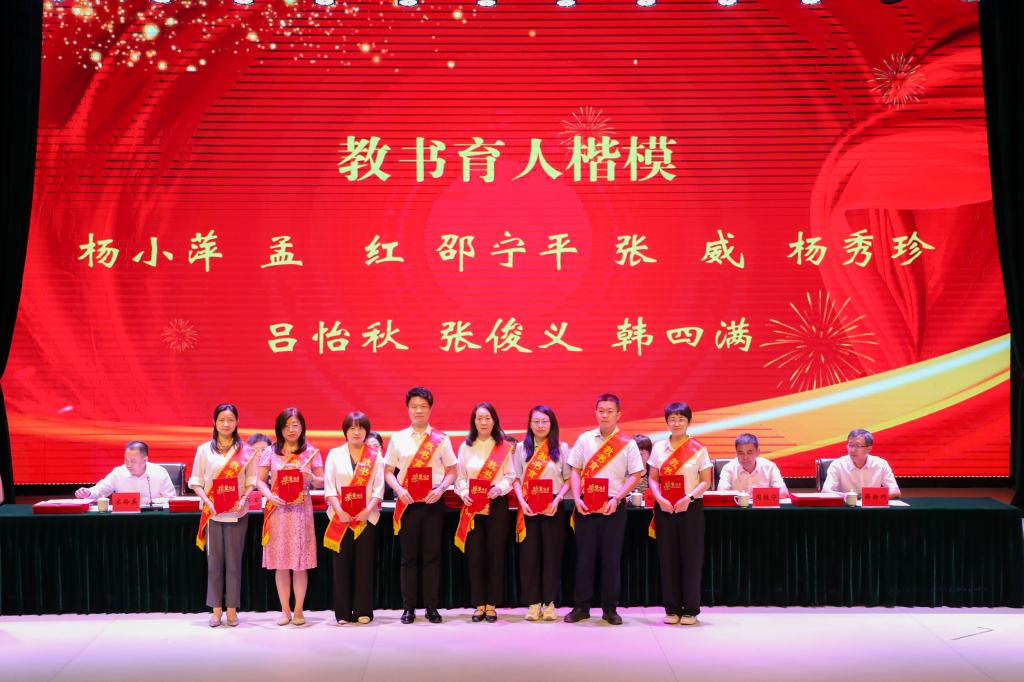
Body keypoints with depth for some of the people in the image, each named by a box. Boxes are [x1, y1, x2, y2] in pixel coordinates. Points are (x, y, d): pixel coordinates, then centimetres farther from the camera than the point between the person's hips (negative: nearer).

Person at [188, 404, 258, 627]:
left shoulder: (245, 451, 5)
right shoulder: (204, 450, 5)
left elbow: (251, 481, 6)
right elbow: (196, 482, 4)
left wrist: (243, 499, -12)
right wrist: (207, 501, -11)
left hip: (237, 513, 0)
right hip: (212, 513, 0)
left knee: (234, 561, 2)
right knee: (214, 561, 2)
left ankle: (232, 609, 10)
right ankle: (216, 610, 10)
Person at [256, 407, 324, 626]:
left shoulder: (311, 452, 5)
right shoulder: (271, 452, 7)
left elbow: (322, 482, 7)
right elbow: (260, 480, 7)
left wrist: (310, 478, -14)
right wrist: (270, 496, -11)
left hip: (301, 510, -1)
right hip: (277, 510, 1)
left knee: (300, 564, 0)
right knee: (280, 564, 2)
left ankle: (298, 610, 9)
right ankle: (285, 610, 11)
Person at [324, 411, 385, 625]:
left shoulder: (375, 456, 6)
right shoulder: (335, 454, 6)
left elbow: (379, 489, 1)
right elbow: (329, 487, 0)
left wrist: (367, 510, -14)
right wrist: (339, 511, -14)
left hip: (366, 517, 0)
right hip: (340, 518, 0)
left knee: (364, 563, 0)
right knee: (342, 564, 1)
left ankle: (363, 611, 7)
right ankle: (343, 613, 7)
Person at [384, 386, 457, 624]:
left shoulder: (441, 439, 5)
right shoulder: (398, 438, 6)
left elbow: (451, 471, 6)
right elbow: (388, 471, 7)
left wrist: (440, 489, -12)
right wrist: (399, 490, -10)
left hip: (432, 501, 0)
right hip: (407, 502, 0)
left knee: (432, 555, 1)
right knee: (409, 556, 3)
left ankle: (431, 607, 7)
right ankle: (408, 607, 9)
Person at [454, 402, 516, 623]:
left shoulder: (505, 447, 5)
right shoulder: (465, 447, 10)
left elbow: (510, 476, 1)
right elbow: (459, 477, 6)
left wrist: (500, 488, -18)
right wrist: (464, 493, -12)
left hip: (497, 505, -1)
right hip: (472, 507, 1)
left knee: (495, 554, -1)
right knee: (475, 555, -1)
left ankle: (492, 605, 7)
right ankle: (479, 605, 6)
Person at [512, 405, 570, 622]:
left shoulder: (562, 448, 6)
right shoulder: (522, 448, 10)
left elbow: (568, 480, 4)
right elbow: (516, 480, 8)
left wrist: (557, 499, -12)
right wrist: (522, 501, -8)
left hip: (552, 507, -1)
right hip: (528, 508, 1)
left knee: (552, 553, 1)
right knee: (529, 553, 0)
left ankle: (549, 602, 8)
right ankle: (533, 603, 6)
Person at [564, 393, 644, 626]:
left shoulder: (627, 443, 2)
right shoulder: (584, 439, 7)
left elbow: (635, 475, 1)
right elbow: (575, 471, 8)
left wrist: (616, 499, -11)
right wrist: (577, 498, -6)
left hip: (613, 507, -1)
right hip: (586, 505, 1)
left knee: (611, 558, 2)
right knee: (584, 556, 3)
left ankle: (610, 608, 11)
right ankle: (581, 607, 11)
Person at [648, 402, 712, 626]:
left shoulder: (698, 449, 0)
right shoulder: (659, 448, 6)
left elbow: (705, 482, -1)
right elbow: (653, 479, 8)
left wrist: (689, 498, -16)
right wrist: (660, 499, -10)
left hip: (690, 508, -2)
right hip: (664, 508, 2)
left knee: (691, 557, 0)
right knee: (668, 557, 4)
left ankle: (691, 609, 8)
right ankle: (672, 609, 11)